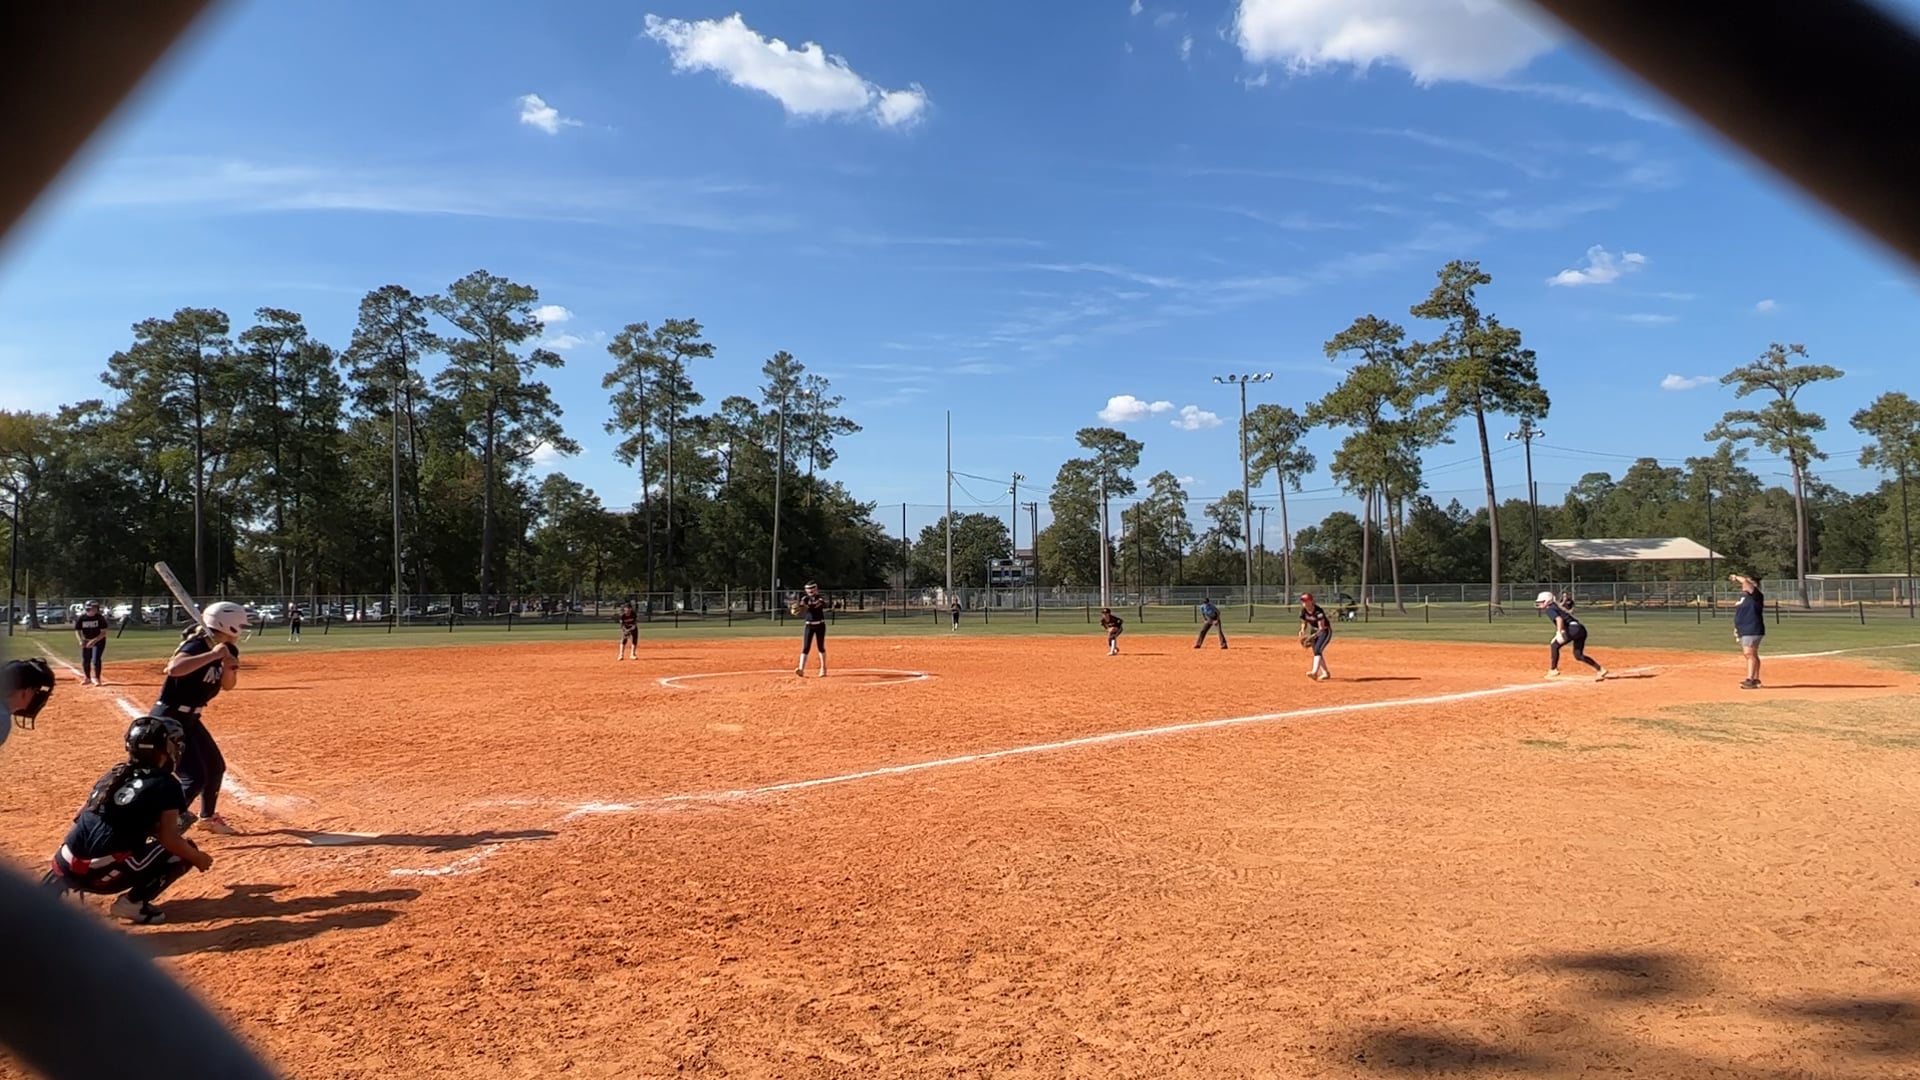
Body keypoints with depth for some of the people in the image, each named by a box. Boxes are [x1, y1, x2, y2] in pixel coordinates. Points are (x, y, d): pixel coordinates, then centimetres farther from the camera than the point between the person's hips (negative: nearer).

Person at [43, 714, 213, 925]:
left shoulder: (114, 774, 17)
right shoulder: (166, 785, -3)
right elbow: (169, 839, -9)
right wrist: (198, 858, 7)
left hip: (68, 864, 7)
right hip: (105, 872, -7)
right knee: (183, 852, 7)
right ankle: (133, 902, -4)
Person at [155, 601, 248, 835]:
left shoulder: (225, 649, 2)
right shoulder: (196, 646, -23)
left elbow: (227, 685, 11)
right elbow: (174, 669, -44)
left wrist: (229, 665, -8)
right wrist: (213, 655, -41)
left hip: (189, 719, 10)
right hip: (168, 720, -10)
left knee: (216, 767, 21)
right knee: (195, 777, -17)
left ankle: (208, 817, 41)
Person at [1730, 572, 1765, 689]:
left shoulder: (1756, 596, -9)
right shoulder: (1743, 596, 18)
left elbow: (1745, 581, -24)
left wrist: (1736, 577, -6)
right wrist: (1736, 628, 20)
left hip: (1752, 630, -10)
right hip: (1743, 631, 10)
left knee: (1749, 653, -16)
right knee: (1751, 654, 13)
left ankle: (1750, 680, -20)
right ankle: (1755, 679, 20)